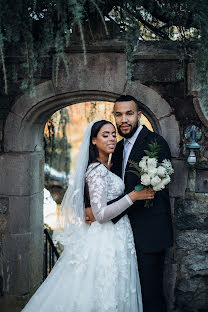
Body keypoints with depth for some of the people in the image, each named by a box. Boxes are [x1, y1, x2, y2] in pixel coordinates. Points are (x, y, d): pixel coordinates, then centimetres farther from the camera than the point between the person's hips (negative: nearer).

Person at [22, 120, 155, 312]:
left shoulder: (104, 169, 13)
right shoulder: (97, 170, -17)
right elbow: (101, 214, -22)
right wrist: (133, 196, -22)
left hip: (116, 238, 10)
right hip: (108, 240, -10)